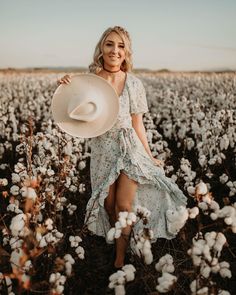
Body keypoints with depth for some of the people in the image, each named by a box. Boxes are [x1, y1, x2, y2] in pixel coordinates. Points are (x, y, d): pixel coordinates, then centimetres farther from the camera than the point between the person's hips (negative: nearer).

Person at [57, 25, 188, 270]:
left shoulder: (133, 84, -6)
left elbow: (137, 124, 1)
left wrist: (149, 156, 5)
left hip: (130, 148, -1)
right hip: (102, 151, 1)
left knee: (124, 206, -3)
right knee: (109, 206, 12)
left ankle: (120, 261, 16)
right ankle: (120, 243, 41)